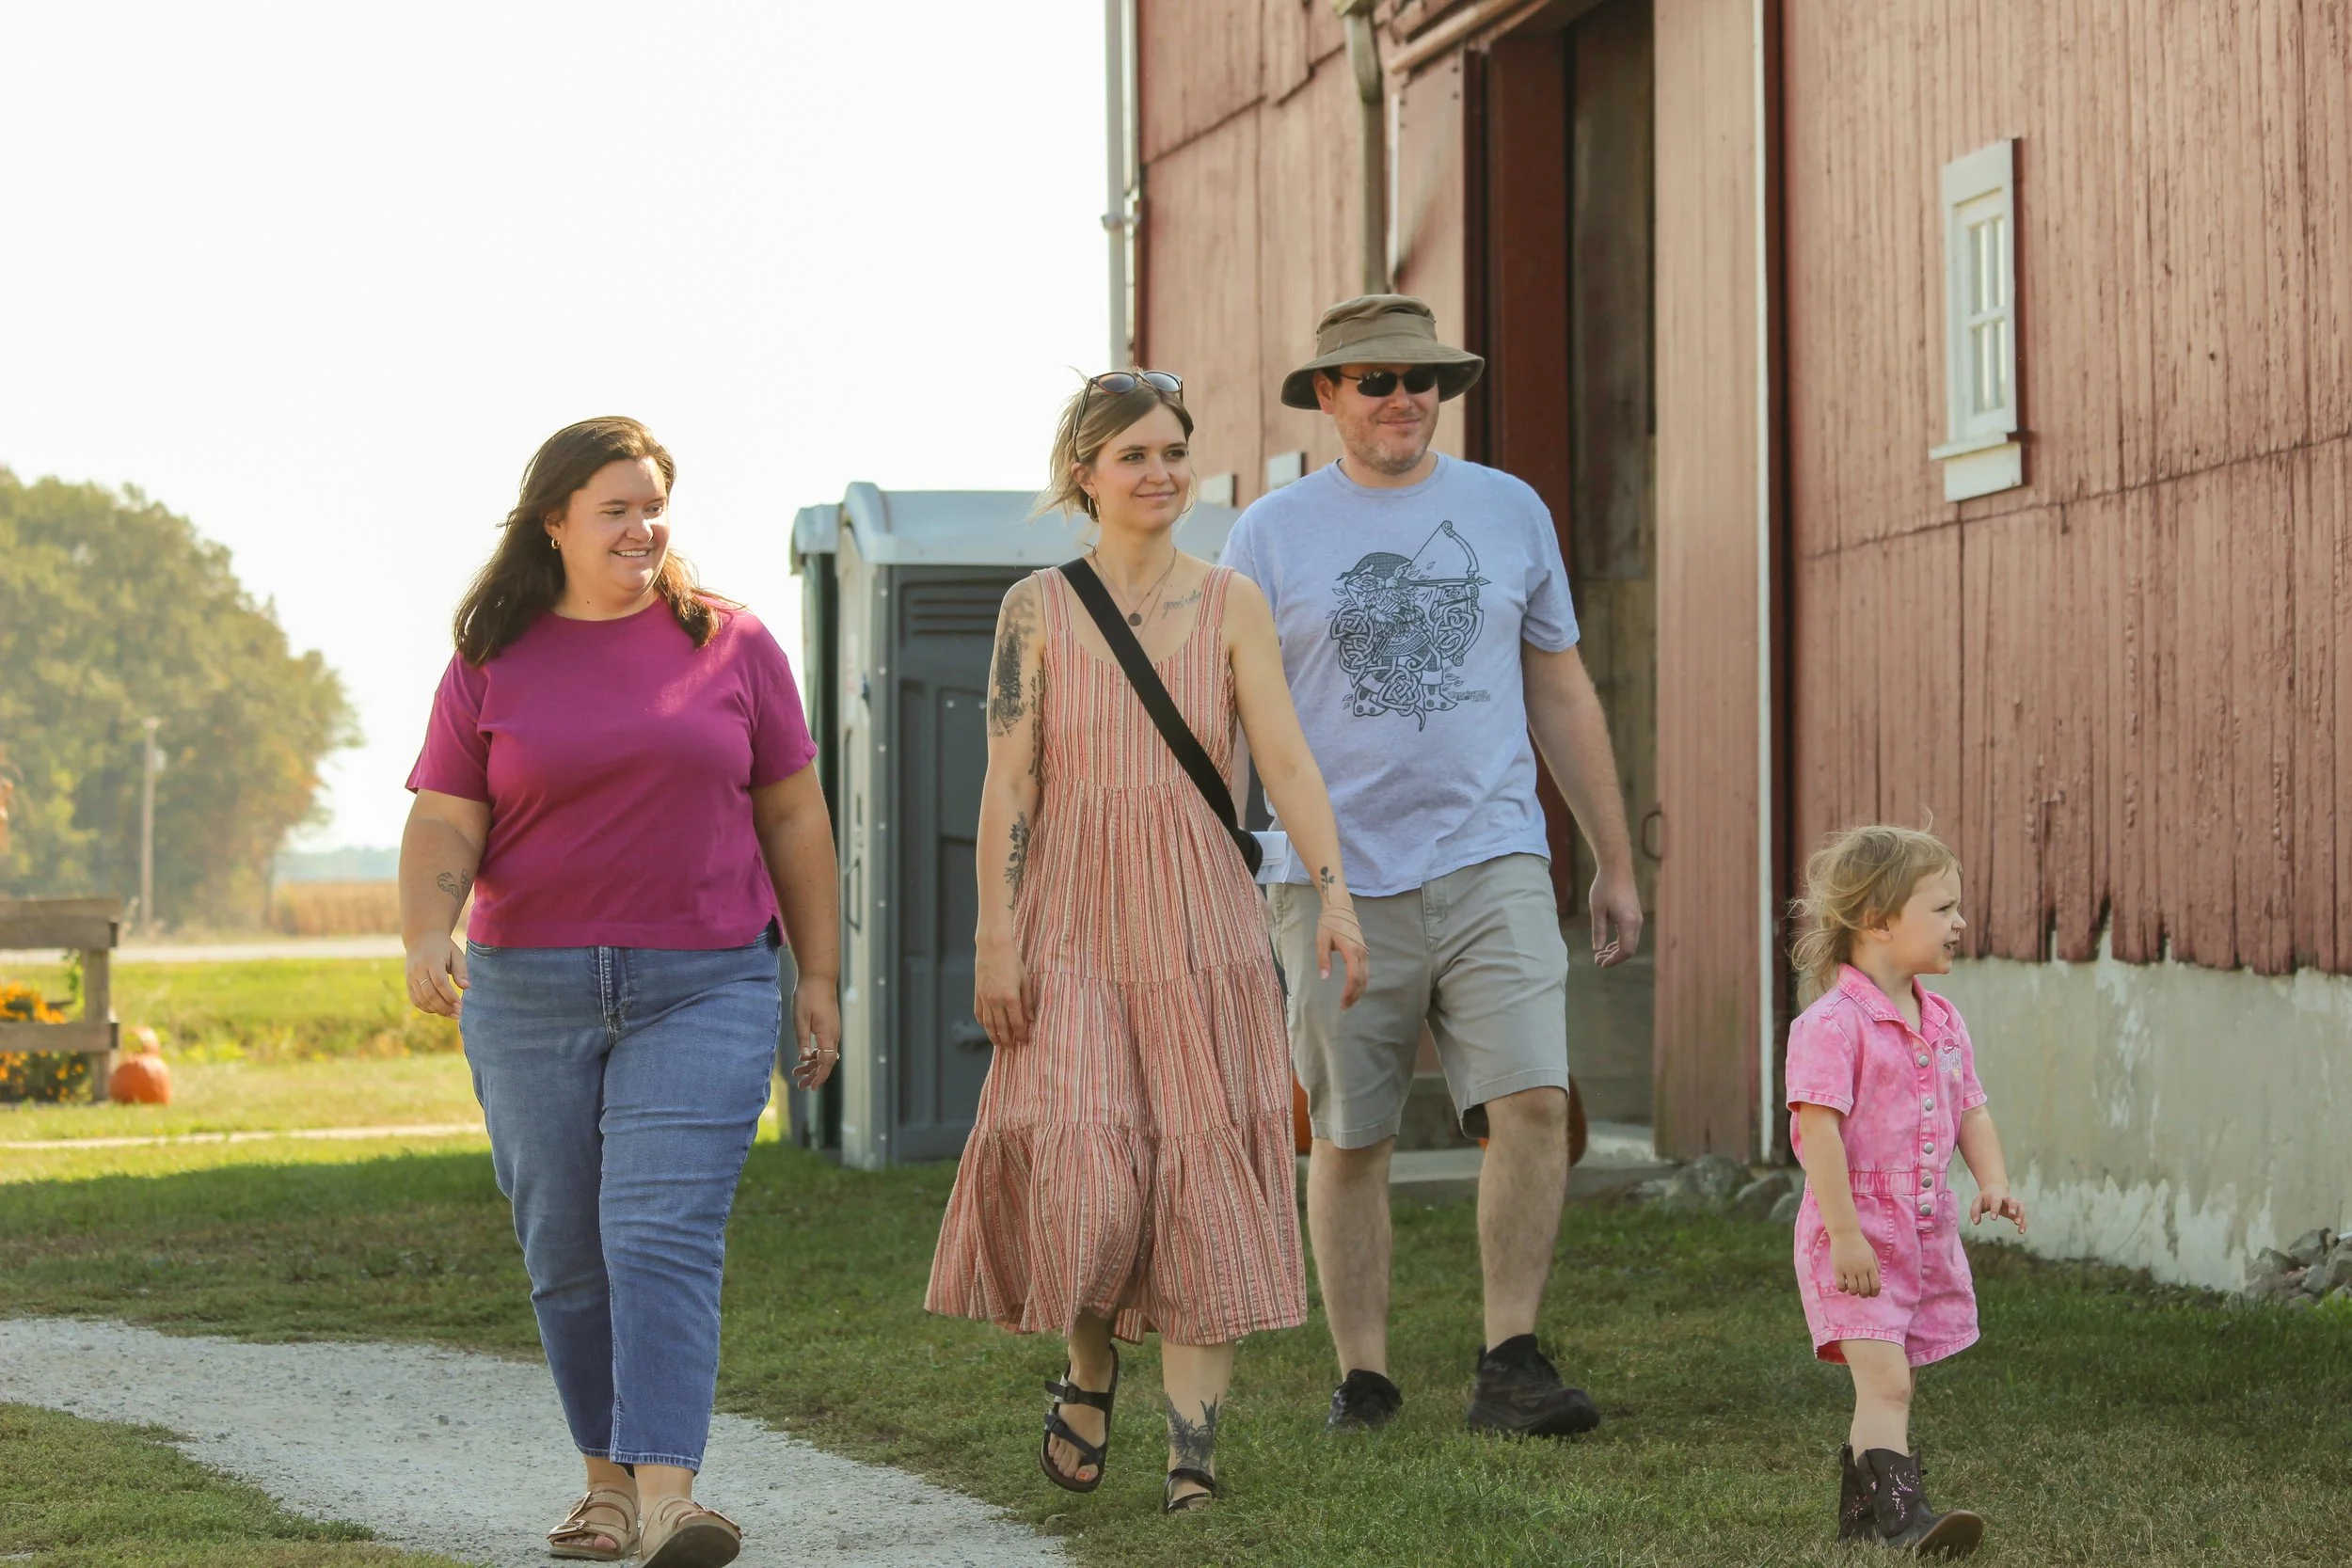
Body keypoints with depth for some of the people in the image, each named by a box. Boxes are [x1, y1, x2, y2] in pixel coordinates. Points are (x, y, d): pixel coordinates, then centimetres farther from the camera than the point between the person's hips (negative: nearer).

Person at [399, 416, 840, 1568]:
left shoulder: (730, 644, 5)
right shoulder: (492, 664, 5)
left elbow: (793, 816, 9)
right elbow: (443, 826, 0)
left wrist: (819, 975, 7)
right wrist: (426, 936, -19)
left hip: (702, 989, -2)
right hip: (530, 993, 2)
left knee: (664, 1236, -15)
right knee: (566, 1253, 7)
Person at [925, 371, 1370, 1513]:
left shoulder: (1230, 605, 5)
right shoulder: (1037, 609, 3)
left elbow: (1286, 759, -2)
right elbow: (1008, 784, 1)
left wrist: (1334, 890, -15)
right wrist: (995, 937, -6)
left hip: (1200, 927, 1)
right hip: (1073, 929, -1)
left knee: (1200, 1176, -3)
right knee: (1077, 1170, -12)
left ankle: (1194, 1449, 0)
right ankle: (1088, 1369, 17)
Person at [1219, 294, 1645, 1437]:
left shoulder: (1509, 513, 10)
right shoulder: (1273, 534, 3)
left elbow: (1561, 694, 17)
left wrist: (1615, 862, 16)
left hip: (1491, 865, 1)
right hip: (1339, 877, -1)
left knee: (1533, 1100, -15)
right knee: (1349, 1138, 5)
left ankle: (1510, 1364, -8)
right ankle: (1361, 1377, 15)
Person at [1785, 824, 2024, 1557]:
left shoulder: (1943, 1023, 11)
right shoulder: (1833, 1024, -16)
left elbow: (1971, 1112, 17)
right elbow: (1819, 1130, -19)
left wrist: (1993, 1182, -1)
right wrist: (1845, 1234, -21)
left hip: (1926, 1231, 8)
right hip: (1854, 1235, -8)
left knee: (1890, 1387, 15)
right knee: (1885, 1379, -17)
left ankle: (1860, 1511, 26)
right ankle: (1902, 1513, -23)